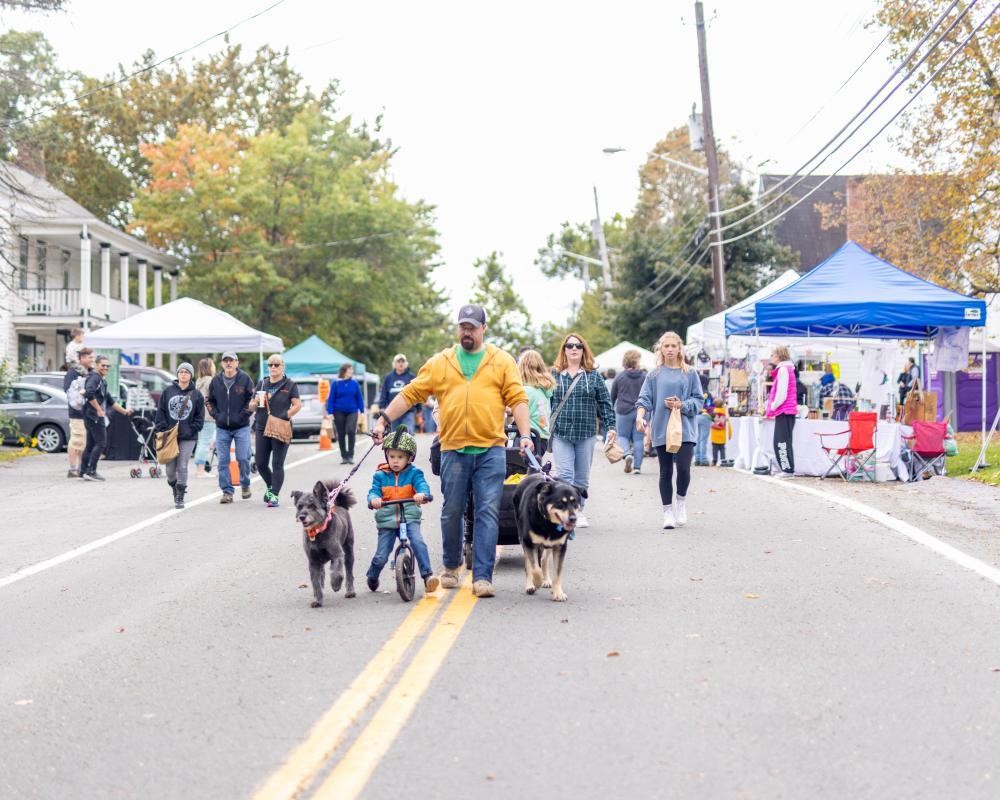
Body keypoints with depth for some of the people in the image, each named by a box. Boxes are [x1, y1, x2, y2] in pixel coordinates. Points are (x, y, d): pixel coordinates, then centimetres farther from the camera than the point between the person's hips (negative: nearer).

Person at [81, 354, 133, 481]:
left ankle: (83, 471, 13)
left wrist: (124, 411, 30)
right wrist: (99, 409, -24)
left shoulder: (102, 380, 23)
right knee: (101, 443, -10)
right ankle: (91, 471, -12)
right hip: (95, 416, -10)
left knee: (91, 444, 11)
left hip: (97, 416, 10)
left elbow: (109, 401, 30)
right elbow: (89, 393, -27)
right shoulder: (94, 377, -9)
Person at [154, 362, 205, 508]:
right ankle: (174, 488, 30)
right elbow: (160, 412, 7)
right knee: (170, 468, 3)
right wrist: (161, 430, -2)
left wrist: (191, 431, -6)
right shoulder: (168, 391, 7)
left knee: (182, 467, -6)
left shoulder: (197, 394, 4)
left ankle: (180, 496, 3)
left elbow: (199, 417, 5)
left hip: (188, 437, -2)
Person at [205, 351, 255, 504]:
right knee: (223, 461, 0)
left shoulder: (245, 379, -3)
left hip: (241, 427, -3)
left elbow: (252, 399, -1)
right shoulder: (216, 381, 6)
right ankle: (227, 491, 5)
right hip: (222, 428, 3)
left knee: (243, 458, -4)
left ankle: (245, 485, 20)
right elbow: (209, 400, 16)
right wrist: (216, 415, 2)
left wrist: (243, 414, -9)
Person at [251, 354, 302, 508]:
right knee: (260, 463, 6)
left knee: (277, 465, -4)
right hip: (262, 428, 4)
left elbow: (297, 405, -5)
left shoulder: (289, 385, 2)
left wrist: (284, 416, -16)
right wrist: (255, 403, -6)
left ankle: (274, 495, -1)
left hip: (281, 430, -4)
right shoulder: (262, 384, 14)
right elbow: (251, 407, 17)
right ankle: (270, 486, 32)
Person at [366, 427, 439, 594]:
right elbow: (374, 491, -5)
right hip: (387, 520, 1)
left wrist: (422, 494, -38)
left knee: (418, 542, -27)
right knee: (381, 556, -2)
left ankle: (427, 576, -26)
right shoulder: (380, 475, 5)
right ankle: (372, 578, 28)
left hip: (410, 518, -1)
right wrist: (374, 499, -30)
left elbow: (422, 485, -14)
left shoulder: (413, 473, 2)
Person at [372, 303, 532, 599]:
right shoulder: (440, 363, 9)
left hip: (491, 450, -1)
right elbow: (410, 393, 9)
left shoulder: (502, 361, 7)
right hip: (453, 449, 1)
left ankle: (482, 577, -5)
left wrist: (525, 434, -10)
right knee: (452, 512, 8)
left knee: (488, 513, -6)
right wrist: (384, 420, 2)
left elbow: (517, 399, 2)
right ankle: (451, 567, 28)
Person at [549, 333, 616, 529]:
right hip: (561, 434, -1)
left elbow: (605, 403, 8)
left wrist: (610, 426, 0)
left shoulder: (594, 376, 7)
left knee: (582, 477, 8)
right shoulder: (555, 376, 7)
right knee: (564, 476, -10)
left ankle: (579, 511, 20)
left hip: (586, 433, 1)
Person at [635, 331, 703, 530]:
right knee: (666, 472, 5)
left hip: (685, 429, -1)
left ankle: (681, 501, 14)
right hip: (661, 430, 1)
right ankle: (668, 512, 14)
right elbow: (645, 399, 1)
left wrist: (681, 405, -10)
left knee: (683, 469, -14)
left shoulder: (690, 374, 7)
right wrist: (640, 416, -17)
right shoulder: (654, 375, 8)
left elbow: (698, 400, 7)